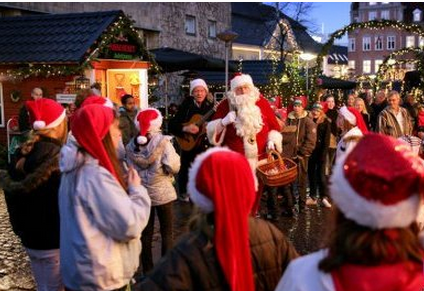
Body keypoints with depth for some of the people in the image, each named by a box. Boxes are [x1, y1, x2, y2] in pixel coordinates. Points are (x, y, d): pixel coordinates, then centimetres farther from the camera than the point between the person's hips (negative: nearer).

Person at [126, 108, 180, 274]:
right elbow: (173, 167, -18)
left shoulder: (131, 145, -1)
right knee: (166, 233, 9)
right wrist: (175, 158, -1)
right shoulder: (163, 141, -13)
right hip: (162, 192, -3)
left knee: (145, 233, 13)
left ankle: (147, 271, 21)